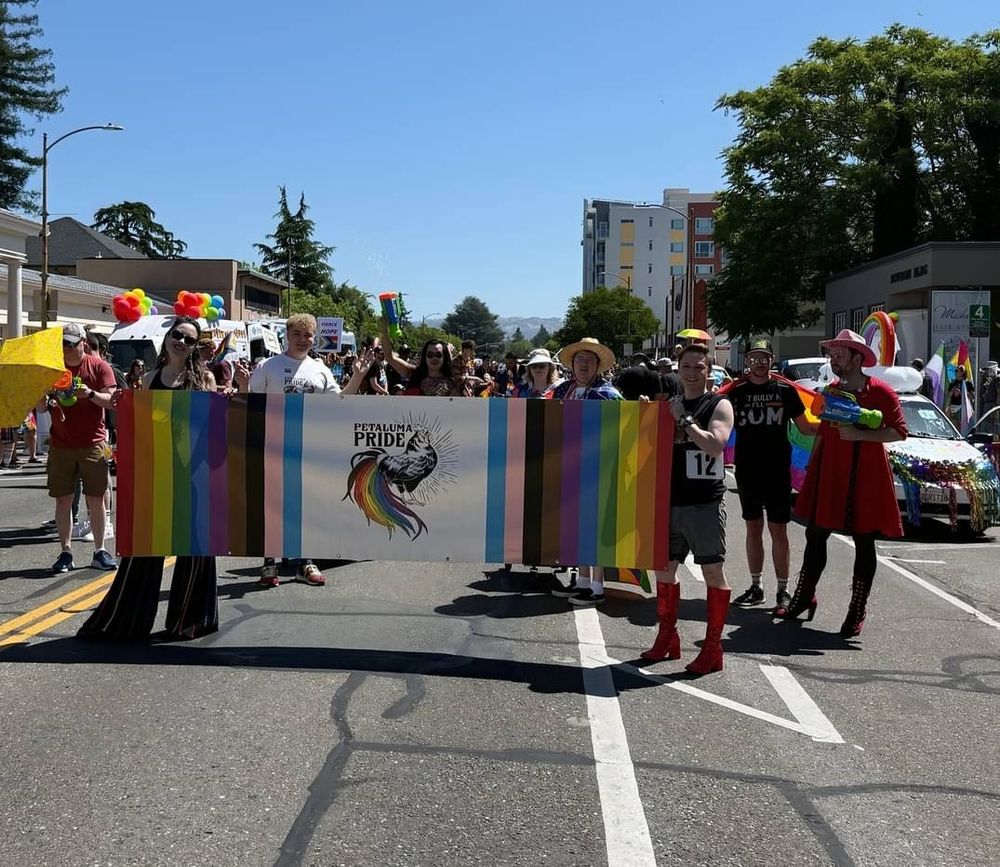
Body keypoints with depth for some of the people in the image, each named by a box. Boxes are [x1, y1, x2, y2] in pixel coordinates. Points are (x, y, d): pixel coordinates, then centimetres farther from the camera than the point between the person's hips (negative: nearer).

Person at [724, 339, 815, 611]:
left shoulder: (785, 390, 2)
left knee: (778, 530, 0)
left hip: (778, 470, -2)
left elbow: (805, 427, 7)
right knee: (753, 528, 11)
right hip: (746, 469, 2)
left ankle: (783, 591, 7)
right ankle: (756, 587, 20)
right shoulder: (737, 390, 4)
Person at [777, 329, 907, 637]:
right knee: (815, 536, 10)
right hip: (828, 473, 6)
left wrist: (858, 434, -20)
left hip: (864, 477, -5)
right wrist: (811, 463, 13)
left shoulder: (880, 391, -7)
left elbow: (899, 431, -12)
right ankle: (804, 597, 22)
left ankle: (857, 610, 12)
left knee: (863, 543, 4)